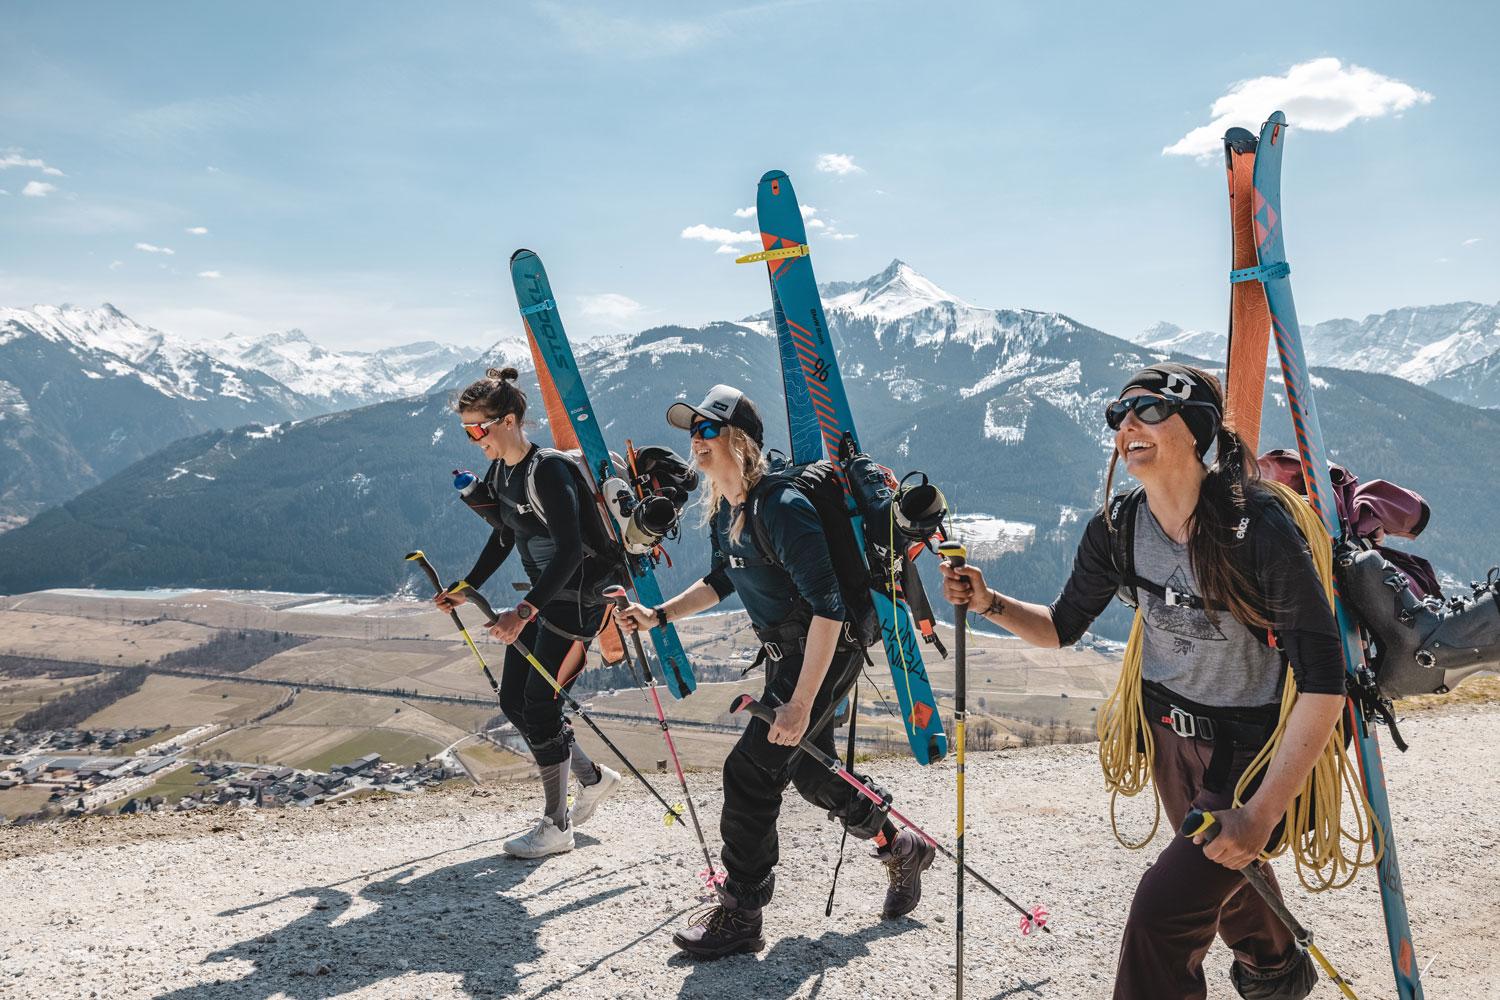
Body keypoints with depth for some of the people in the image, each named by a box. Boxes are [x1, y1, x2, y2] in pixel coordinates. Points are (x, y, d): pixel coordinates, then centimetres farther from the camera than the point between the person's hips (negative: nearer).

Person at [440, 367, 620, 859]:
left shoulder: (548, 471, -23)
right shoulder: (500, 472, 6)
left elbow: (570, 551, -31)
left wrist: (523, 611, -36)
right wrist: (467, 588, 14)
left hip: (577, 600, -9)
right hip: (541, 597, 9)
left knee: (539, 704, -6)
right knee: (513, 700, 10)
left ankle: (556, 827, 9)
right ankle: (592, 777, 28)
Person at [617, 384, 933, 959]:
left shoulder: (779, 508, -27)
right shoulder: (724, 510, 3)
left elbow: (828, 606, -30)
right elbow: (721, 582, 20)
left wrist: (801, 703, -32)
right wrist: (658, 616, 7)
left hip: (826, 653, -10)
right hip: (784, 653, 10)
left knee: (751, 769, -12)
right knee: (809, 771, 19)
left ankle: (739, 917, 2)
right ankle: (901, 850, 41)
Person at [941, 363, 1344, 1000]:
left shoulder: (1258, 528, -29)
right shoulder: (1118, 528, -12)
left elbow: (1323, 684, -28)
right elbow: (1062, 627, 2)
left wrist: (1262, 814, -32)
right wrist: (990, 604, -18)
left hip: (1252, 751, -6)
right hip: (1168, 732, 6)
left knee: (1163, 910, -17)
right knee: (1222, 871, 29)